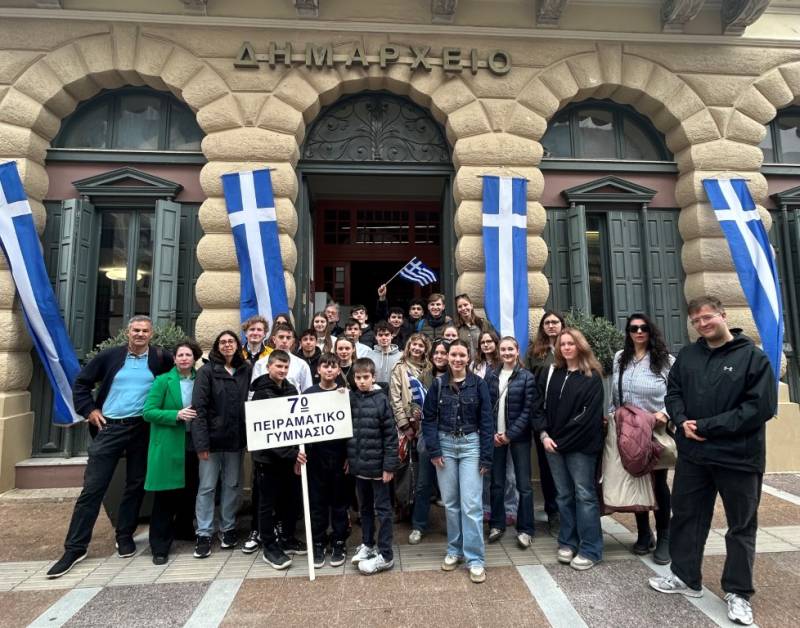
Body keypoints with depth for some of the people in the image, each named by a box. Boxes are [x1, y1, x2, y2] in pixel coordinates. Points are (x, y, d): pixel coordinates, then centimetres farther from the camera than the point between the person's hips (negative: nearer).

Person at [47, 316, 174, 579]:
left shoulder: (160, 357, -2)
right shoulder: (110, 356, 1)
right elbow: (81, 382, 9)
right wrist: (89, 410, 0)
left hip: (142, 430, 1)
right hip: (109, 428, 0)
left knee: (136, 486, 10)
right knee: (92, 487, 1)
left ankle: (125, 537, 26)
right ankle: (75, 548, 12)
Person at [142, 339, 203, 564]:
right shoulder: (162, 381, -3)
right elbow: (148, 412, -8)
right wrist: (176, 415, -20)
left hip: (193, 444, 3)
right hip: (168, 446, -3)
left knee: (190, 494, 13)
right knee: (165, 497, 3)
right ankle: (160, 547, 16)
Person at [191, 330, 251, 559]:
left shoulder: (246, 371, 4)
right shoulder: (207, 371, -5)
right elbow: (199, 407, -9)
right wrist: (201, 442, -15)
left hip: (235, 439, 3)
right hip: (212, 438, -3)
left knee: (232, 485, 12)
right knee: (207, 487, 5)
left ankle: (228, 529, 26)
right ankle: (204, 534, 17)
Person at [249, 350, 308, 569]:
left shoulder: (291, 389, 4)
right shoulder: (261, 393, -13)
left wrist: (296, 453, -1)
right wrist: (291, 453, -24)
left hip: (290, 455, 5)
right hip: (268, 456, -5)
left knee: (290, 499, 15)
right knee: (268, 503, 7)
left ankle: (288, 539, 33)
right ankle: (269, 547, 22)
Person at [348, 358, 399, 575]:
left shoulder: (381, 400, -13)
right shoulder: (351, 399, 2)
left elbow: (391, 435, -12)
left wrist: (389, 466, -14)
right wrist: (348, 458, 9)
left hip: (377, 465, -5)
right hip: (358, 464, 5)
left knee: (382, 509, 7)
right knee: (364, 507, 19)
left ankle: (385, 555, 16)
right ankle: (367, 544, 36)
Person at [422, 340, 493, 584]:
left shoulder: (478, 384, -3)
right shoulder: (438, 384, 1)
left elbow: (486, 421, -3)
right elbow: (428, 418, 2)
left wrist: (486, 456, -6)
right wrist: (433, 450, -7)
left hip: (470, 444, -2)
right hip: (445, 444, 2)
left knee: (471, 504, -3)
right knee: (450, 502, 11)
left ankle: (475, 559, 9)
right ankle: (455, 550, 28)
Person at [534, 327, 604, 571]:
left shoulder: (592, 377, -4)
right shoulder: (550, 373, 10)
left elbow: (589, 415, -11)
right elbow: (539, 406, 8)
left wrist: (563, 440, -12)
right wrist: (544, 434, -5)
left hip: (581, 446, -4)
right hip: (554, 444, 4)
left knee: (584, 495, 2)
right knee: (564, 495, 13)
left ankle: (590, 549, 13)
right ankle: (568, 542, 25)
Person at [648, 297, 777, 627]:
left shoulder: (753, 356, -9)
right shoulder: (687, 355, 4)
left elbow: (761, 407, -16)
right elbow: (673, 392, 10)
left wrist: (707, 426, -19)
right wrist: (682, 420, -10)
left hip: (739, 457, -4)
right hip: (692, 454, 4)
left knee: (742, 526, 12)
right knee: (686, 516, 14)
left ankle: (738, 592, 30)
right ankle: (686, 577, 33)